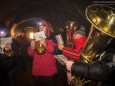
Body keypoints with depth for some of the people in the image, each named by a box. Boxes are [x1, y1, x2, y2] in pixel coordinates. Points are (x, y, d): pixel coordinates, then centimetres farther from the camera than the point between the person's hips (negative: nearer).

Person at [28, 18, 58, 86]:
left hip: (48, 71, -4)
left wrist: (45, 44, -27)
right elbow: (31, 54, 10)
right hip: (36, 70, 4)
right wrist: (32, 47, -11)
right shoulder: (36, 38, 9)